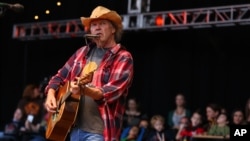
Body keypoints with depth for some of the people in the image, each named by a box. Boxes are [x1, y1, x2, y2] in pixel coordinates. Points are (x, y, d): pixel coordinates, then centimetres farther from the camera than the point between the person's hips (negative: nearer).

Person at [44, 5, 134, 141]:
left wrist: (84, 90, -33)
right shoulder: (83, 52, 16)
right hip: (74, 127, 7)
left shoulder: (123, 58, -4)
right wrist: (51, 95, 4)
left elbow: (112, 92, -17)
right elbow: (60, 77, 24)